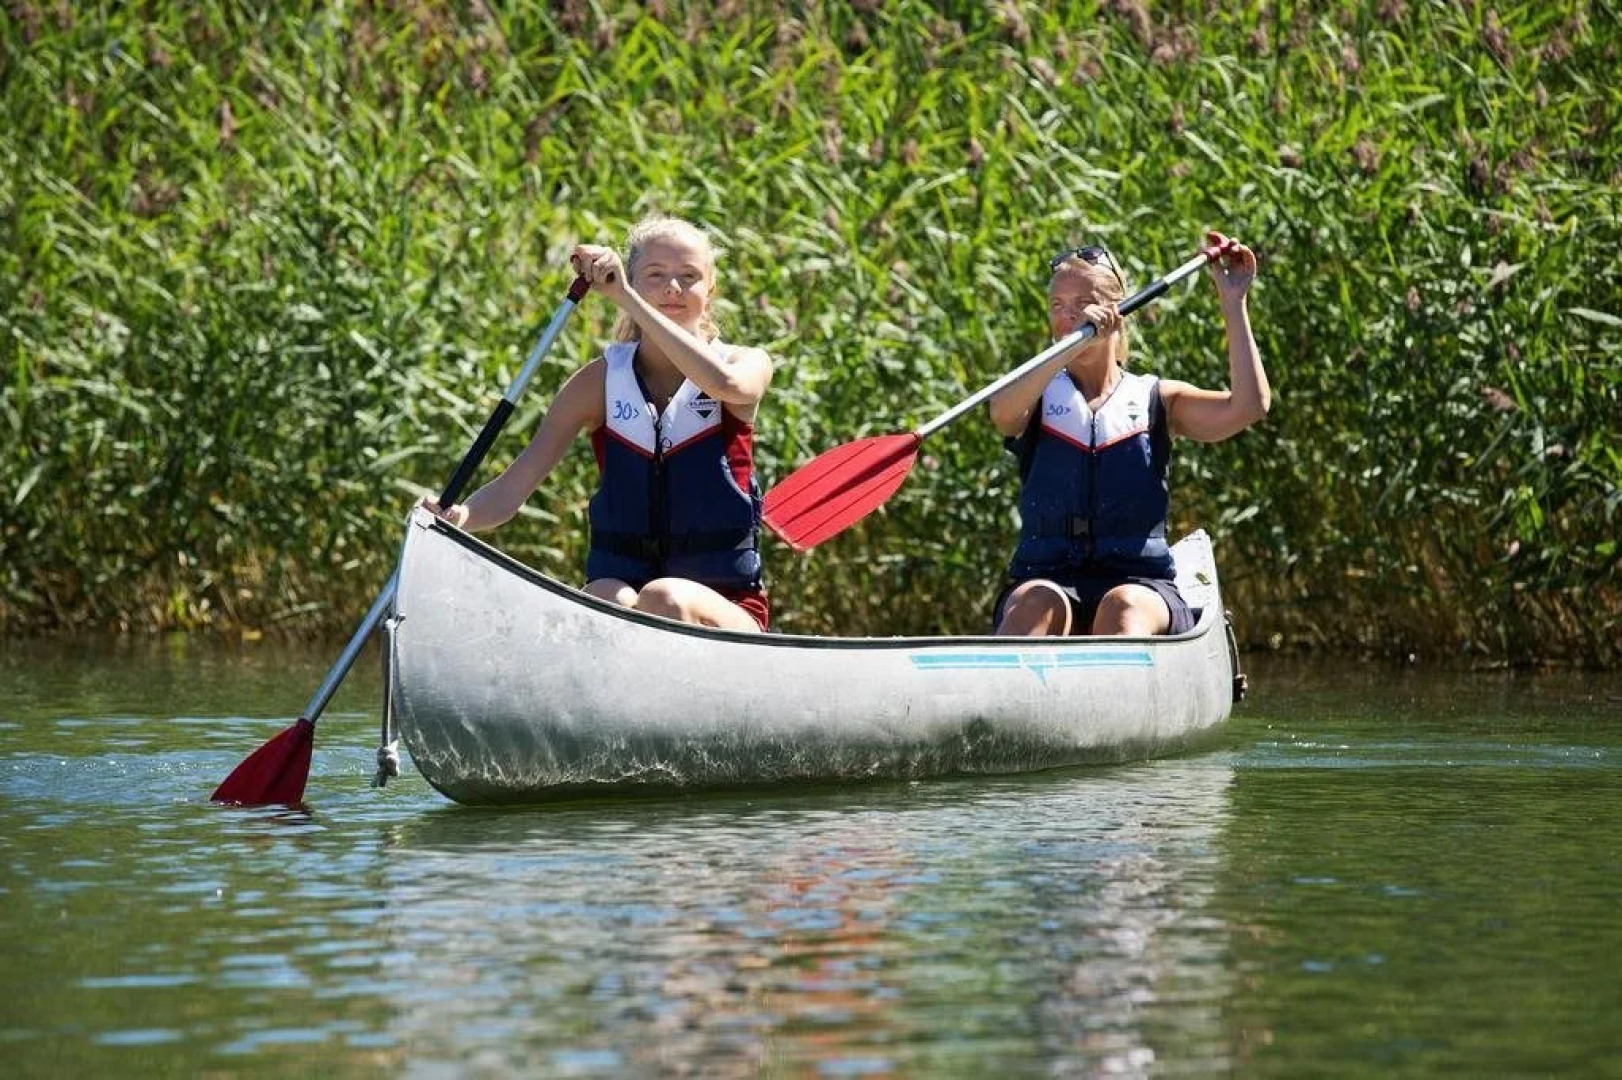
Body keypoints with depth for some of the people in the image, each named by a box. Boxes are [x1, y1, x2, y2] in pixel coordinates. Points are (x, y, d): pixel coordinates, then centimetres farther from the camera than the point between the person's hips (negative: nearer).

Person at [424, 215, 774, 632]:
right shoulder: (602, 381, 6)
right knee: (614, 603, -34)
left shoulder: (747, 363, 4)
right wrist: (458, 516, -26)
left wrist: (626, 298, -24)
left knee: (667, 598, -35)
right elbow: (514, 485, -3)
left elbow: (725, 383, -24)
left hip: (724, 609, -1)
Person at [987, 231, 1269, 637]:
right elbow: (1002, 412, -13)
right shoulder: (1038, 398, 14)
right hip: (1046, 579, 0)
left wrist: (1233, 302, -5)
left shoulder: (1155, 400, 14)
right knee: (1039, 604, -35)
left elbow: (1250, 405, -4)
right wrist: (1073, 346, -26)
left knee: (1123, 607, -35)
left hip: (1142, 584, 0)